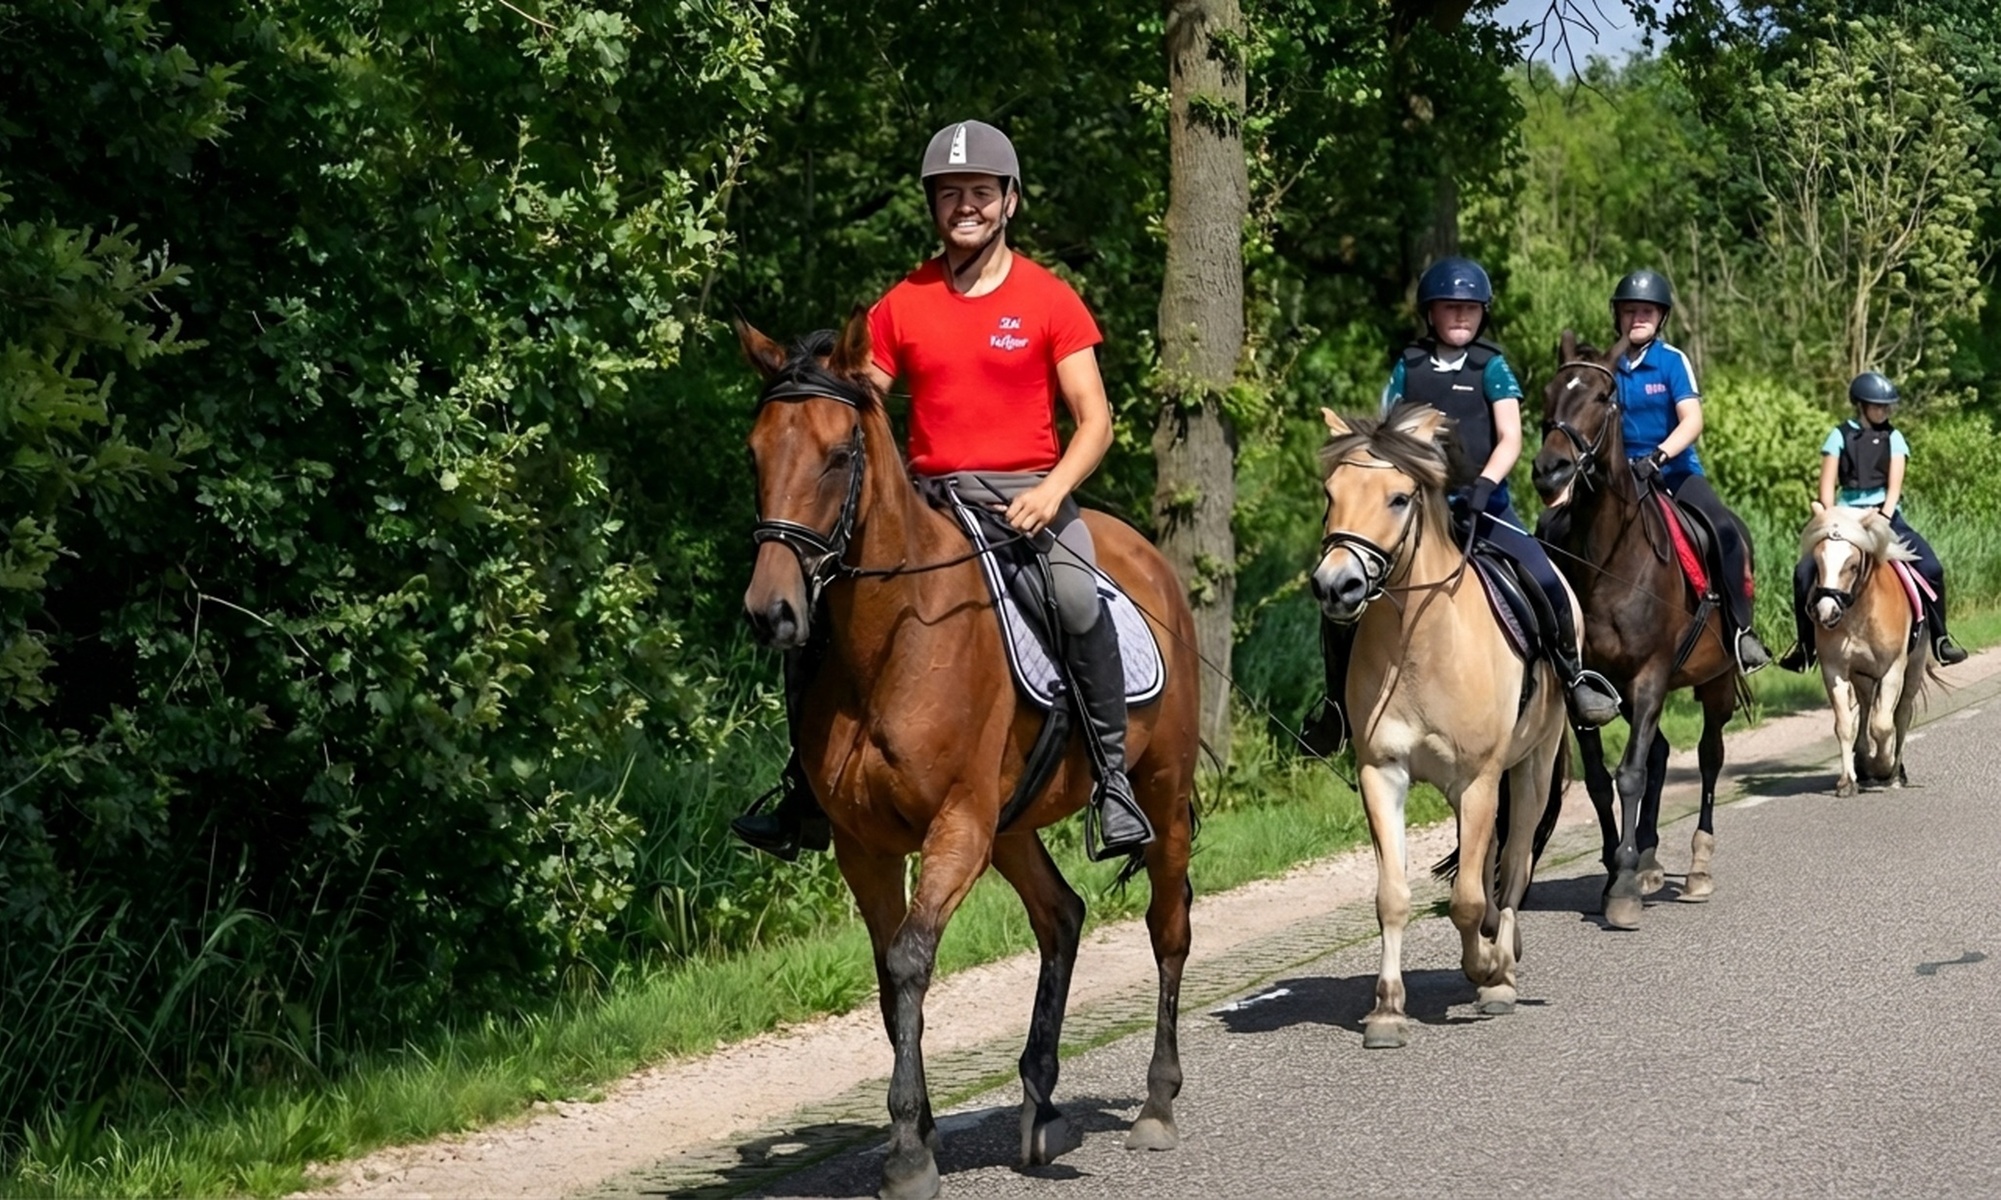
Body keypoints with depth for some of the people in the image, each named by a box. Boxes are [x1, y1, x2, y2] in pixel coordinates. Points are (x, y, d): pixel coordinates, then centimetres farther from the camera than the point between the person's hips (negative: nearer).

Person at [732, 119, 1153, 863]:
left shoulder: (1050, 301, 2)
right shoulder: (901, 307, 9)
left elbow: (1094, 420, -2)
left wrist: (1053, 489, -21)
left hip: (1028, 494, -3)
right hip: (929, 497, 3)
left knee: (1079, 600, -33)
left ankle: (1112, 780, -22)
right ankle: (807, 785, 3)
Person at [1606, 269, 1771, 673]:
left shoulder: (1673, 361, -2)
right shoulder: (1607, 367, 5)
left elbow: (1692, 420, -14)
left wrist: (1659, 456, -30)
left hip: (1676, 471, -3)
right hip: (1623, 477, 3)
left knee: (1727, 532, -27)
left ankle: (1740, 629, -17)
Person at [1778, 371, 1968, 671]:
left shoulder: (1893, 438, 6)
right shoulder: (1840, 436, 3)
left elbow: (1894, 487, -2)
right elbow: (1827, 487, -1)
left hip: (1885, 516, 1)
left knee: (1930, 567, -20)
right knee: (1805, 572, -19)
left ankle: (1939, 638, -5)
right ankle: (1805, 643, -3)